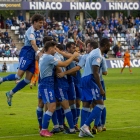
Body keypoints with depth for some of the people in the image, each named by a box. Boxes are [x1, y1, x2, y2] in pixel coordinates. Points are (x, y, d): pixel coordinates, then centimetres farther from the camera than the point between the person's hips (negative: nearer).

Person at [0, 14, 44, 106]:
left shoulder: (34, 31, 17)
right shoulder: (30, 31, -13)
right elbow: (33, 43, -32)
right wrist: (38, 52, -47)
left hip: (32, 57, 9)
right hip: (26, 55, -9)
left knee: (28, 80, 3)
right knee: (19, 76, -15)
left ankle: (10, 93, 15)